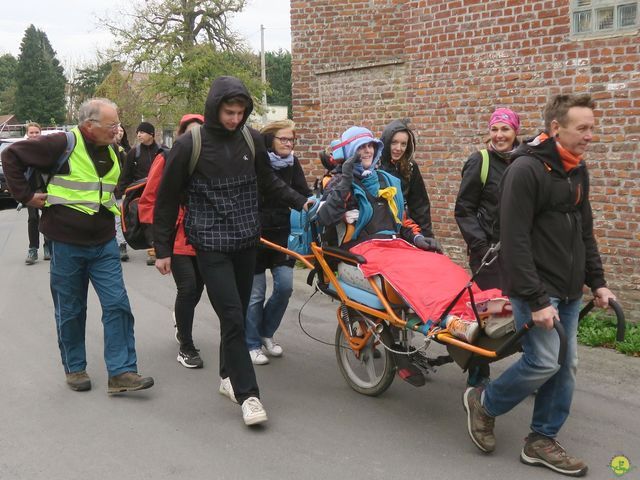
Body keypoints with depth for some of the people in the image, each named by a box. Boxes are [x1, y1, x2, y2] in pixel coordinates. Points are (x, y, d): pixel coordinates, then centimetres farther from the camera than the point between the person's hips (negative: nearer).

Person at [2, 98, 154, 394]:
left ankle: (121, 372, 0)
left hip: (104, 244, 5)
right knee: (70, 311, 8)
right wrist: (25, 195, -9)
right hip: (66, 244, -5)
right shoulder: (62, 145, -12)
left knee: (117, 305, -4)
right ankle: (74, 369, 25)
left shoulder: (111, 152, 8)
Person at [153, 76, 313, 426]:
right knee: (232, 317, -10)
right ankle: (247, 394, -4)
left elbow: (268, 182, 19)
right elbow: (167, 199, -1)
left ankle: (229, 376, 29)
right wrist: (162, 249, 1)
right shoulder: (189, 145, -8)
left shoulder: (252, 140, 3)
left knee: (238, 315, 12)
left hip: (247, 242, 4)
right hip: (211, 245, -4)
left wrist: (300, 202, 9)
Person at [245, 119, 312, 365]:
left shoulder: (292, 163, 5)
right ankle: (252, 345, 16)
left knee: (285, 285, -3)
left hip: (281, 232, 4)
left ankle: (266, 333, 20)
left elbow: (303, 194, 2)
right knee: (255, 292, 1)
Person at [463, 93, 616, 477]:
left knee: (567, 366, 7)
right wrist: (536, 299, -23)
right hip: (536, 288, -8)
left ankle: (542, 442, 20)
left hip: (569, 291, 8)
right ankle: (484, 402, 15)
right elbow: (515, 242, -21)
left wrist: (596, 282, 12)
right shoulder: (526, 169, -17)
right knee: (545, 362, -10)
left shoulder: (578, 170, 10)